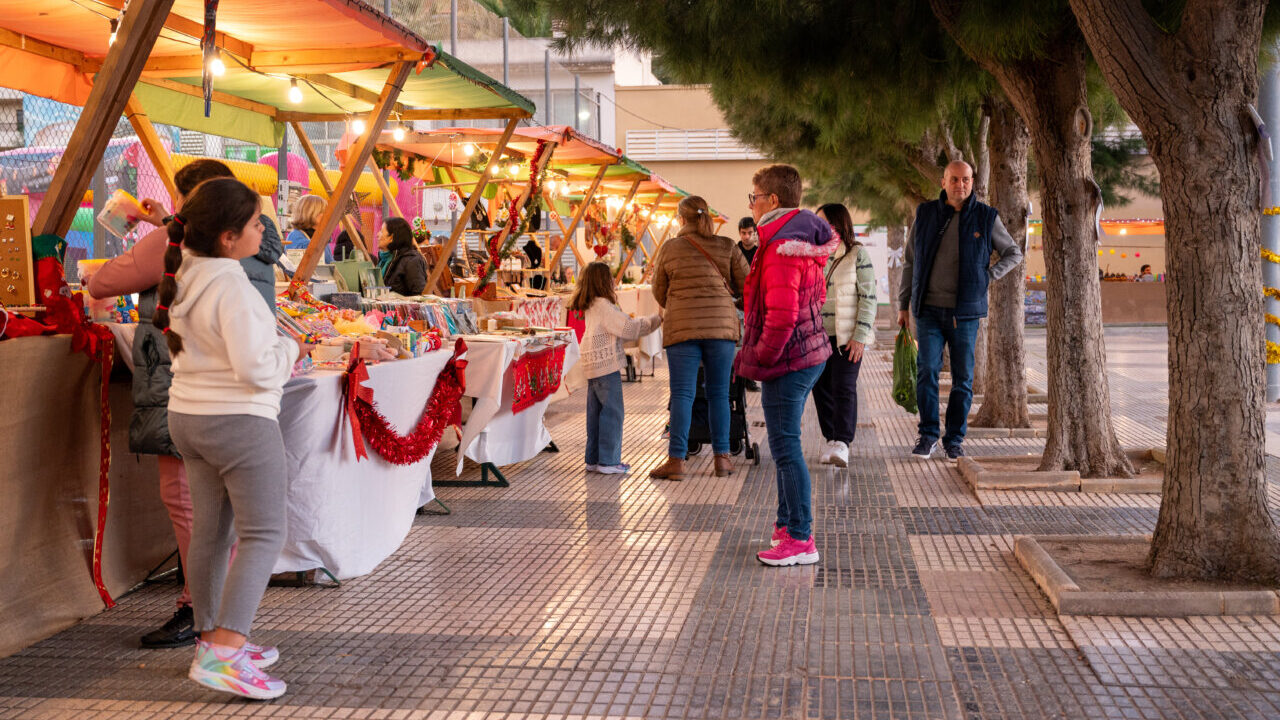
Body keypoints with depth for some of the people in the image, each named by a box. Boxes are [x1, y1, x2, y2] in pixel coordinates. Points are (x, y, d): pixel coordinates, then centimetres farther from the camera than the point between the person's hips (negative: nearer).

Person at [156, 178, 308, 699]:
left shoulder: (184, 278, 5)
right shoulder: (230, 286, -21)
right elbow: (257, 369, -23)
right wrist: (290, 349, -5)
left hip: (187, 416, 9)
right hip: (239, 421, -9)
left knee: (210, 532, 15)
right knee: (263, 534, -4)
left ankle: (211, 638, 24)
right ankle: (222, 655, -11)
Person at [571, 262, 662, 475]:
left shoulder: (591, 307, 15)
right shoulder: (604, 306, -15)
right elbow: (630, 329, -17)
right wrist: (656, 320, -8)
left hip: (594, 367, 10)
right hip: (607, 365, -10)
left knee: (596, 413, 13)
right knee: (612, 412, -5)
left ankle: (593, 459, 18)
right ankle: (608, 461, -4)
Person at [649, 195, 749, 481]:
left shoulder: (668, 249, 3)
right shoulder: (726, 247, 3)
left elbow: (659, 292, 11)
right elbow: (747, 285, 5)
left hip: (682, 326, -1)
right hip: (722, 324, 1)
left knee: (682, 394, 0)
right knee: (719, 394, 8)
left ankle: (676, 460, -3)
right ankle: (722, 457, 10)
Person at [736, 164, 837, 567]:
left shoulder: (781, 249, -20)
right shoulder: (803, 240, 12)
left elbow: (781, 315, -27)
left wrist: (761, 358, -15)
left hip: (786, 362, -10)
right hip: (809, 353, 10)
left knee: (785, 447, -5)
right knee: (785, 444, 20)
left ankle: (801, 540, 0)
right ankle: (787, 523, 31)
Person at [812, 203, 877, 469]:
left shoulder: (858, 255, -5)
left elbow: (868, 297, -7)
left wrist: (860, 336, -14)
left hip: (847, 336, -5)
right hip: (817, 335, 6)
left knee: (844, 387, -12)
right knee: (821, 387, 6)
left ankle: (842, 444, -15)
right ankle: (831, 440, 15)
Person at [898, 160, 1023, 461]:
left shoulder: (986, 217, 1)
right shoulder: (925, 214, 3)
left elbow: (1014, 253, 14)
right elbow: (910, 261, 11)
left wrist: (988, 276, -1)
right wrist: (903, 304, 9)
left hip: (965, 312, 0)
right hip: (929, 310, 0)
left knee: (963, 379, 3)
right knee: (927, 371, -11)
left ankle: (955, 440, 14)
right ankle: (928, 435, 2)